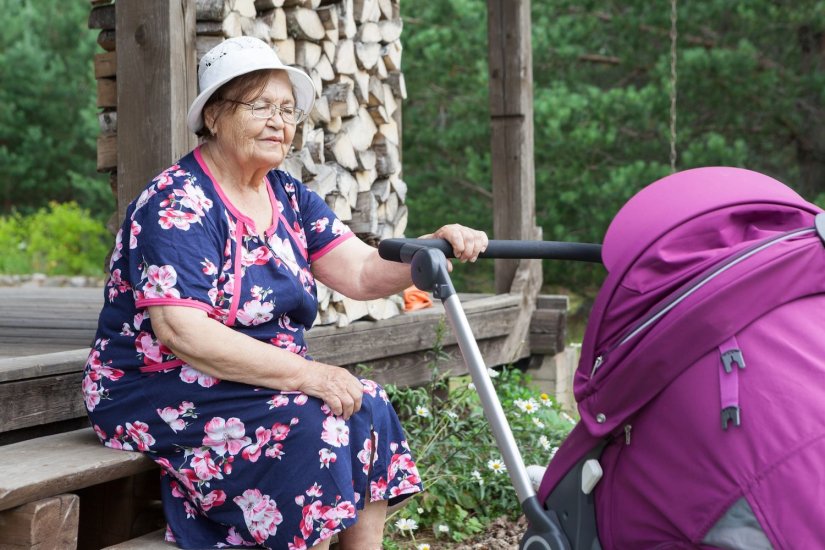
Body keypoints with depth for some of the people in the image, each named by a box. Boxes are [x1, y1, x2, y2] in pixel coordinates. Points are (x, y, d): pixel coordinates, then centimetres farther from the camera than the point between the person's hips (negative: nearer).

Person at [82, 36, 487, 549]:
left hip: (255, 383, 8)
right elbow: (183, 334, -27)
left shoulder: (288, 197, 9)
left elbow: (364, 273, -2)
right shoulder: (177, 205, -16)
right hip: (163, 392, -8)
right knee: (308, 424, -26)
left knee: (370, 408, -11)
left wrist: (437, 245, -21)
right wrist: (304, 373, -29)